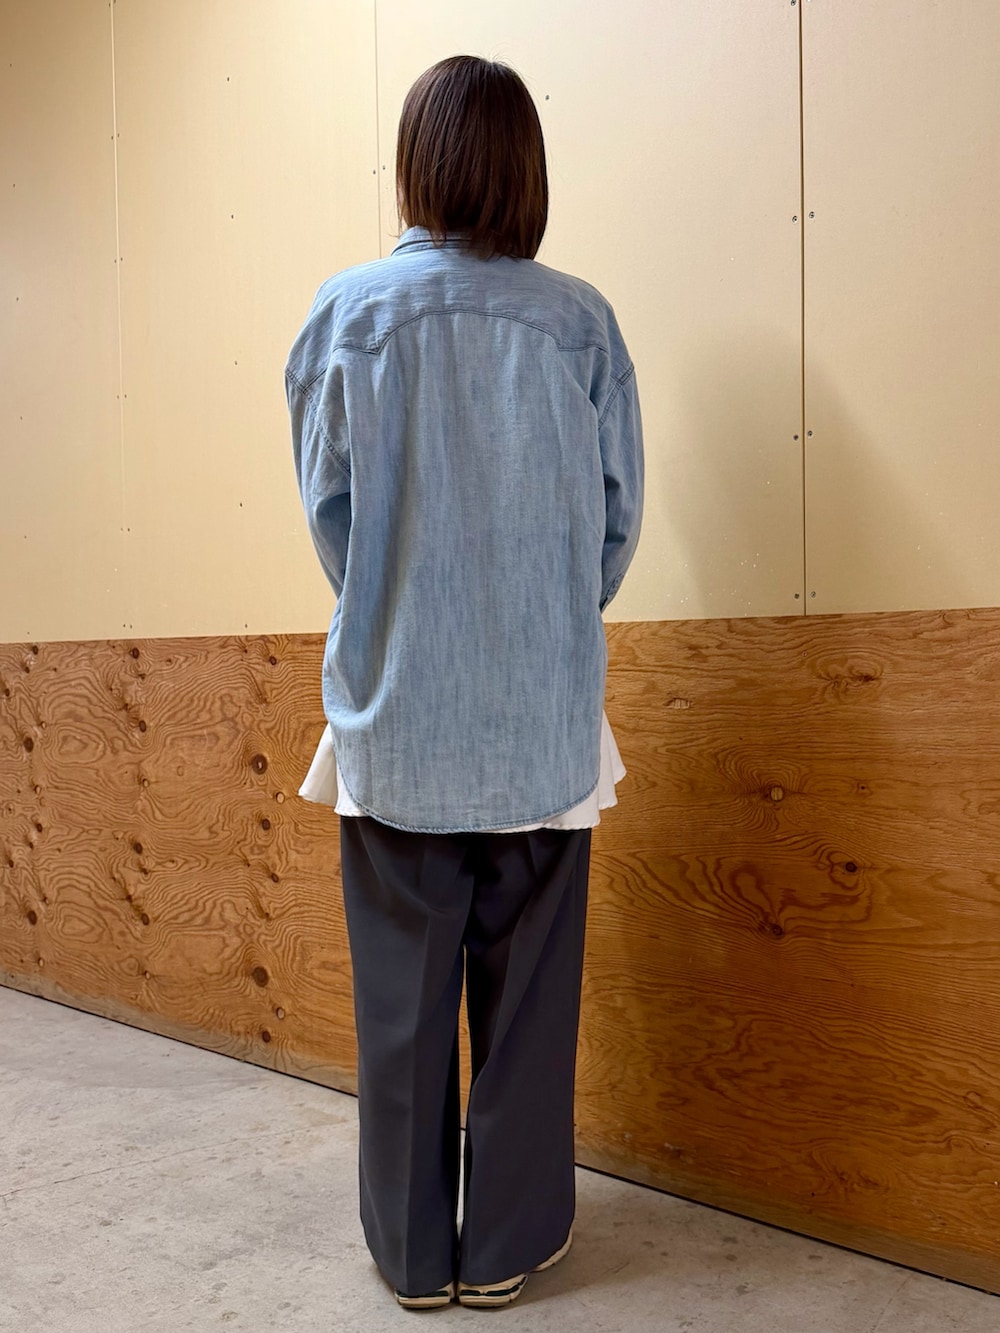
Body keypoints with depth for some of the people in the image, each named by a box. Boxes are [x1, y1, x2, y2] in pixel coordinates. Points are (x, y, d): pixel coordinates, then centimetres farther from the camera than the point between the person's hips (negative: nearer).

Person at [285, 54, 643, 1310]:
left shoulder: (348, 311, -3)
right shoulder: (578, 319, -2)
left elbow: (328, 506, 1)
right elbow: (619, 512, 2)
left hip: (394, 711, 0)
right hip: (543, 719, 1)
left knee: (403, 992, 11)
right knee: (527, 989, 12)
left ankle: (414, 1251, 25)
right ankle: (509, 1246, 25)